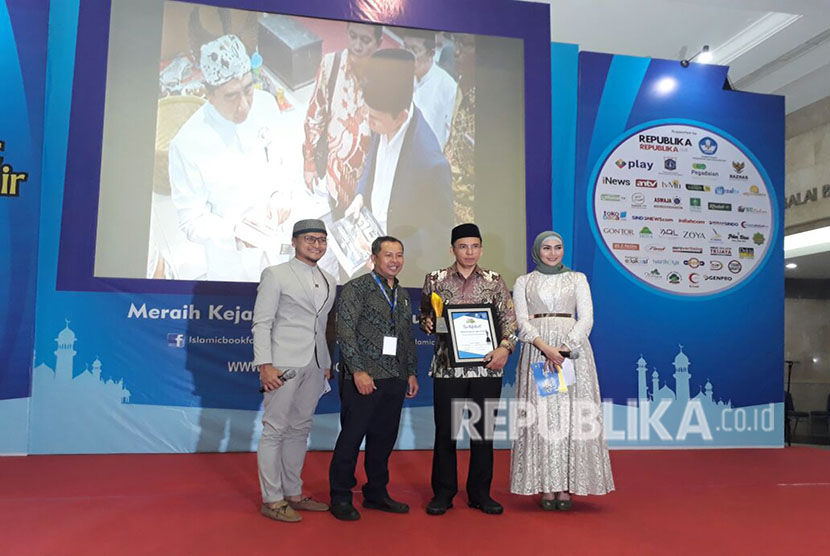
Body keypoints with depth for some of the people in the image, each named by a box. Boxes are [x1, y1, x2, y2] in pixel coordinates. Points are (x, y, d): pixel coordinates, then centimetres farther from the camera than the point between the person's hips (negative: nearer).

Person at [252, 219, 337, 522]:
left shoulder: (329, 281, 15)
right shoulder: (275, 275, -1)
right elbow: (261, 324, -5)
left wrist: (327, 364, 14)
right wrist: (265, 365, -13)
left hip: (314, 367, 6)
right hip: (283, 364, -6)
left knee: (299, 430, 13)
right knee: (275, 430, 0)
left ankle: (293, 493, 24)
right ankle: (272, 499, 10)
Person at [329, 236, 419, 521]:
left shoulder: (402, 295, 16)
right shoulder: (356, 288, -4)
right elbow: (345, 332, -11)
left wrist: (412, 372, 16)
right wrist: (359, 371, -17)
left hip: (395, 380, 6)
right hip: (363, 378, -6)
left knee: (384, 438, 12)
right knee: (351, 437, 1)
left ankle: (376, 493, 27)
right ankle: (340, 498, 16)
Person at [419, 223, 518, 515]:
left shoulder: (494, 281, 7)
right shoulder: (435, 279, 6)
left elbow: (509, 319, 5)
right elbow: (424, 316, 11)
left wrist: (505, 348, -10)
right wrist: (428, 323, -11)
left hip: (487, 367, 1)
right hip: (447, 367, -1)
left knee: (484, 431, 8)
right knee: (445, 431, 5)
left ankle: (480, 493, 24)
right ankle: (443, 492, 21)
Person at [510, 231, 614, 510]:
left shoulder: (577, 278, 12)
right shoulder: (524, 282, 12)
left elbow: (586, 318, 2)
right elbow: (522, 321, 1)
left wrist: (565, 347, -13)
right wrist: (545, 347, -15)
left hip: (572, 348, 0)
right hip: (537, 349, 0)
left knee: (571, 414, -3)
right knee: (541, 413, -3)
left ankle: (567, 486, 6)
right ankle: (547, 486, 5)